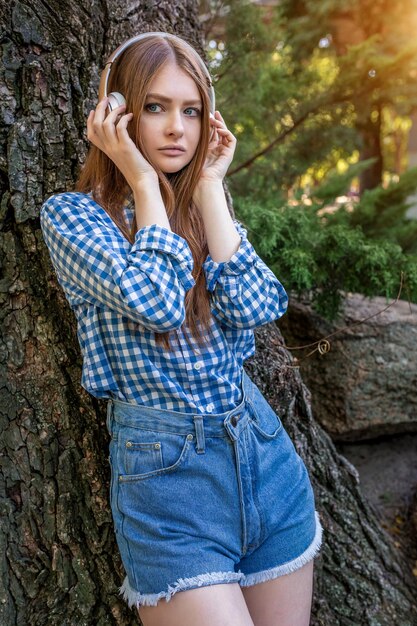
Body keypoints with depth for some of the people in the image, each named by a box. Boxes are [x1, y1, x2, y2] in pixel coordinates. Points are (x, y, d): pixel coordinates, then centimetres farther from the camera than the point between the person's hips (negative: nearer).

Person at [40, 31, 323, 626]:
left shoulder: (205, 206, 10)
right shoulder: (72, 214, -4)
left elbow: (256, 306, -10)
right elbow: (157, 302, -23)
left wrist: (208, 185, -7)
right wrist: (144, 182, -12)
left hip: (267, 457, 5)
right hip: (164, 471, -5)